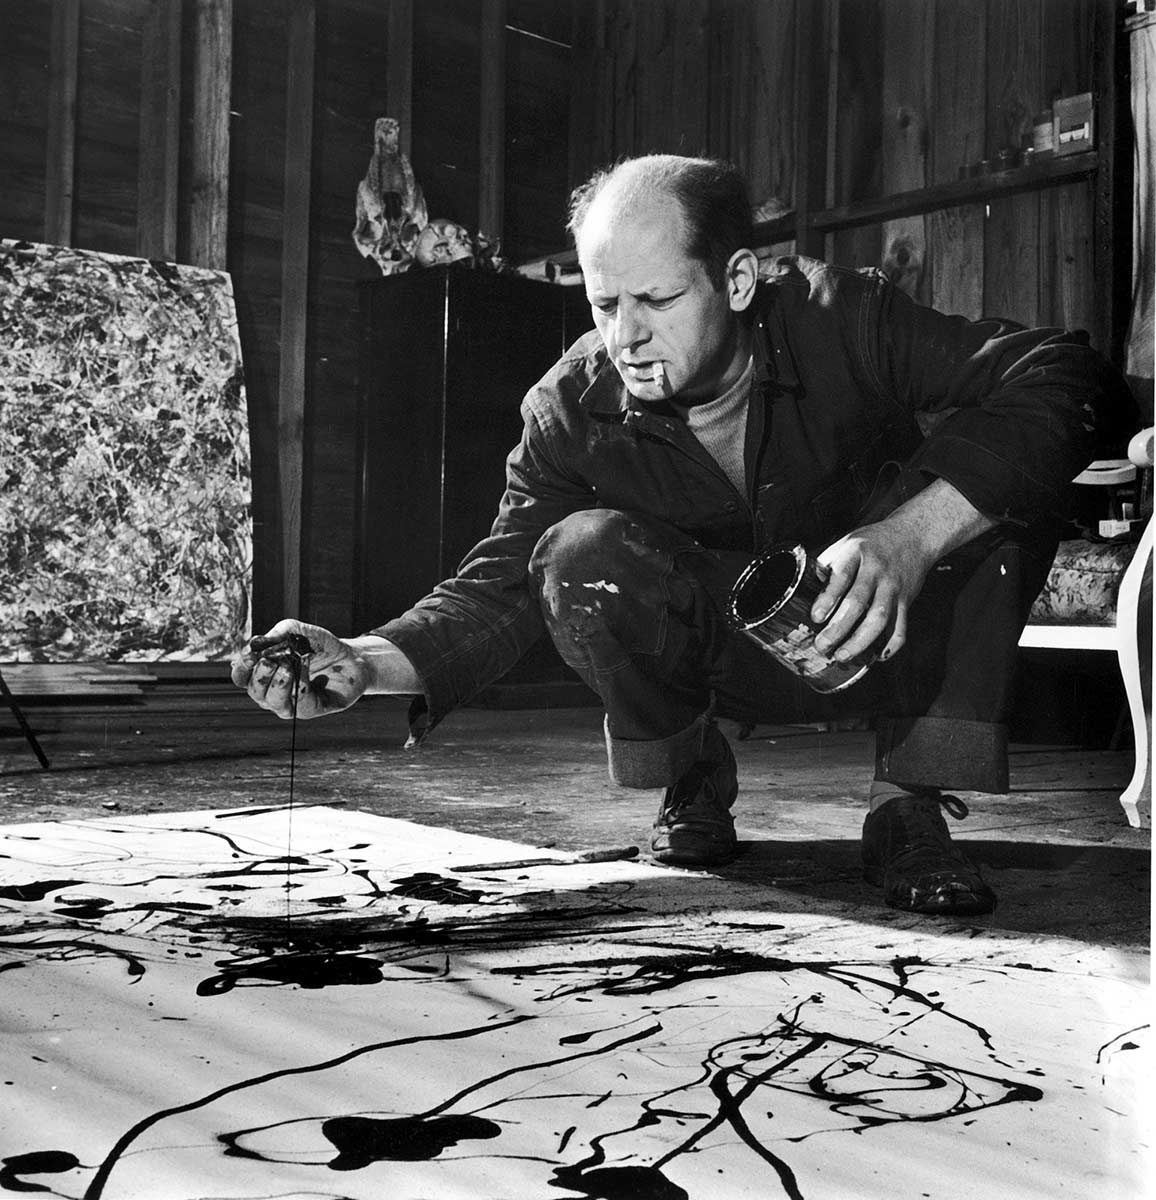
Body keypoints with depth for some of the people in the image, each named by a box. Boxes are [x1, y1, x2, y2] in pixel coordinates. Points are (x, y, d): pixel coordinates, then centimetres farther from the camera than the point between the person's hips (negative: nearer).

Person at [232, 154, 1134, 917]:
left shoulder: (842, 320, -25)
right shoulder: (573, 409, -18)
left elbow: (1071, 380, -33)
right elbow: (500, 586, -19)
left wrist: (909, 536, -48)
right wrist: (362, 662, -39)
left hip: (879, 629, 0)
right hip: (723, 647, 1)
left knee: (990, 474, -29)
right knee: (583, 556, -29)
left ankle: (911, 804, -18)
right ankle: (693, 779, -1)